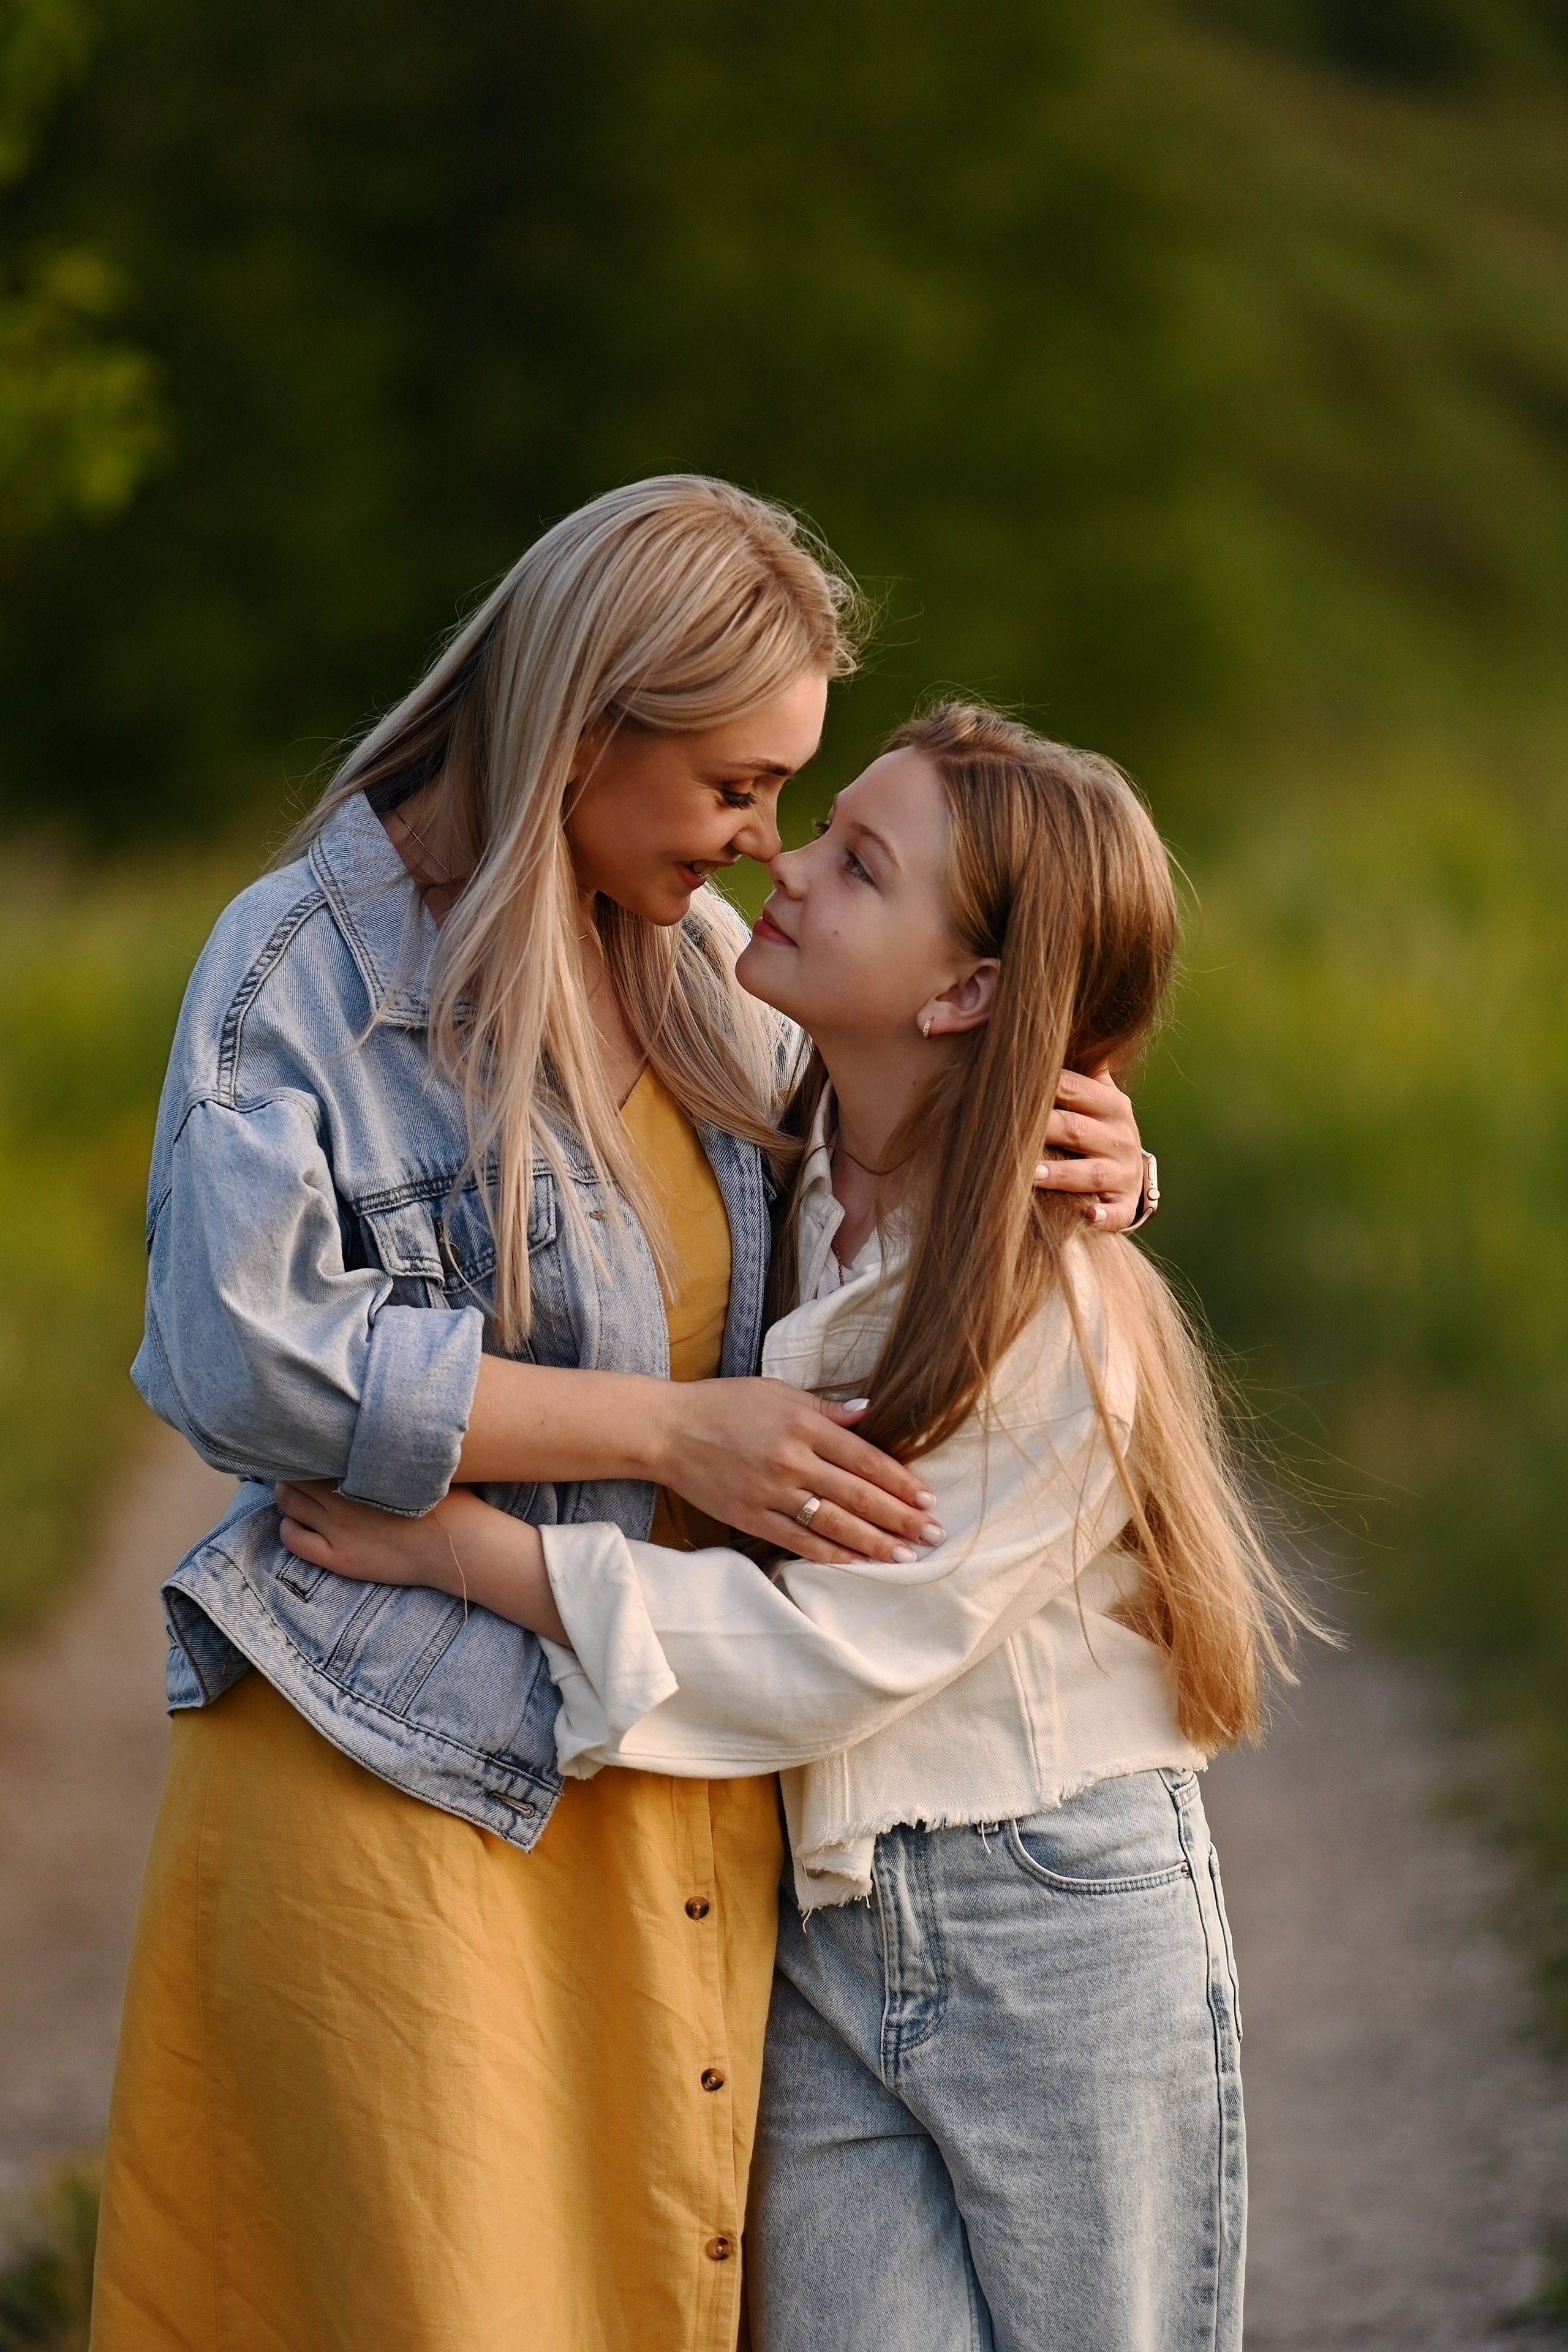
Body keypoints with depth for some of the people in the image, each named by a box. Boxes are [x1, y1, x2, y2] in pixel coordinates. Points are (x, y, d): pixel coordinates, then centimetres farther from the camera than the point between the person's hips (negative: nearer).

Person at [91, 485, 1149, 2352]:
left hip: (680, 1768, 6)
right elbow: (242, 1358, -19)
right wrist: (669, 1432, -18)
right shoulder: (305, 965, -9)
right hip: (409, 1765, -6)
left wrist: (1075, 1162, 2)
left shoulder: (696, 959, 10)